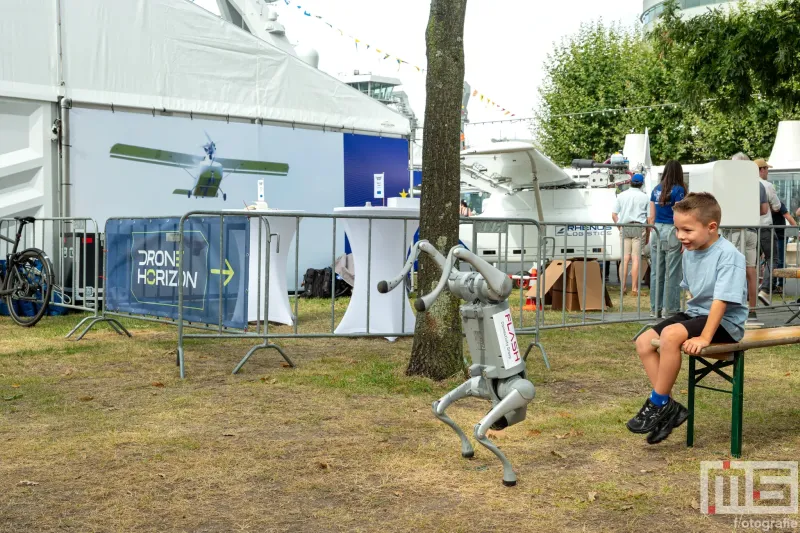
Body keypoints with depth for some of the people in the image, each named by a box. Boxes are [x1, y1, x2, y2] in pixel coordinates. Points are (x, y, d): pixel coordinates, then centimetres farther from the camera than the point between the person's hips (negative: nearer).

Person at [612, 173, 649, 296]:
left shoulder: (621, 196, 8)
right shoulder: (644, 197, 0)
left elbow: (614, 215, 6)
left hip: (624, 227, 3)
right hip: (639, 227, -3)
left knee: (625, 258, 6)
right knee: (636, 258, -2)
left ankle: (622, 287, 2)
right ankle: (634, 288, -3)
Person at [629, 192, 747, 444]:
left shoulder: (728, 255, -20)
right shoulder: (690, 252, 5)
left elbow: (721, 301, -26)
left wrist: (704, 337, -30)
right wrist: (686, 319, 10)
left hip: (724, 322, -9)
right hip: (695, 312, 9)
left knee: (671, 335, -32)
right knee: (644, 341, -6)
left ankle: (657, 404, -17)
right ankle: (668, 408, -3)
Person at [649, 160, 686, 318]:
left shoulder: (656, 190, 9)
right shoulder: (678, 190, -7)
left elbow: (652, 216, 12)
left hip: (657, 230, 6)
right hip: (671, 232, -6)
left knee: (656, 272, 10)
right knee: (672, 274, -1)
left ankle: (655, 308, 16)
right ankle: (670, 309, 2)